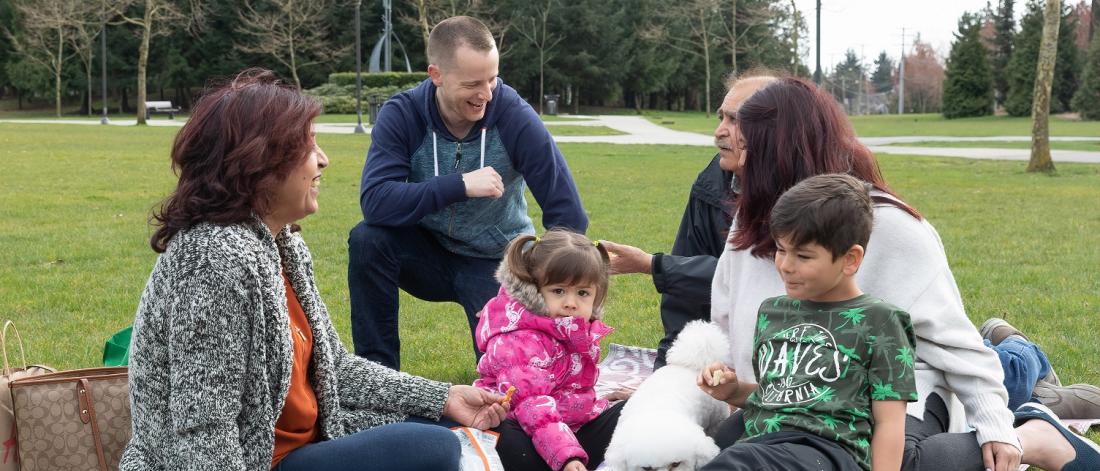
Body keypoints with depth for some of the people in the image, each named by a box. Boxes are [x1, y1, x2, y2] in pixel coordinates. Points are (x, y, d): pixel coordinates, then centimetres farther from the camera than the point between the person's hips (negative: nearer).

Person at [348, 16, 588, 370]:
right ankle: (377, 368, -13)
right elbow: (375, 201, -30)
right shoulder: (401, 115, -16)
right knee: (367, 240, -29)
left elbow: (568, 215, -17)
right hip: (428, 254, 1)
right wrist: (460, 185, -35)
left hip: (498, 262, -1)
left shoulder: (515, 117, -19)